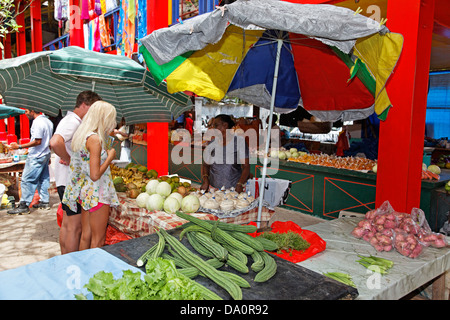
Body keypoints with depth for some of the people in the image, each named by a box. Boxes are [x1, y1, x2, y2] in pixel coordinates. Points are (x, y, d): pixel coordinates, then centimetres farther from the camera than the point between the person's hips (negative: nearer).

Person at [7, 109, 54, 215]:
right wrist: (48, 156, 22)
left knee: (27, 180, -4)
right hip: (45, 155, 10)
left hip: (36, 157, -10)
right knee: (43, 179, 14)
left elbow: (37, 141, -23)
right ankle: (45, 202, 19)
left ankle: (24, 206, 0)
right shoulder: (48, 121, 12)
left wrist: (19, 146, -21)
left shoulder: (37, 122, -18)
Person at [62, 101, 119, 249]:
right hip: (96, 194, -9)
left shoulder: (82, 135, 8)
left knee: (85, 236, 18)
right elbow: (95, 175, -22)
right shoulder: (95, 139, -19)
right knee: (98, 240, 4)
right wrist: (110, 157, -12)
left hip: (85, 191, 9)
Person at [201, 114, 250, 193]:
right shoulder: (211, 144, 9)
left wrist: (240, 185, -18)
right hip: (213, 189, 3)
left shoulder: (239, 142, -1)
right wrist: (205, 180, -1)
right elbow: (205, 165, 18)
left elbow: (246, 167, -4)